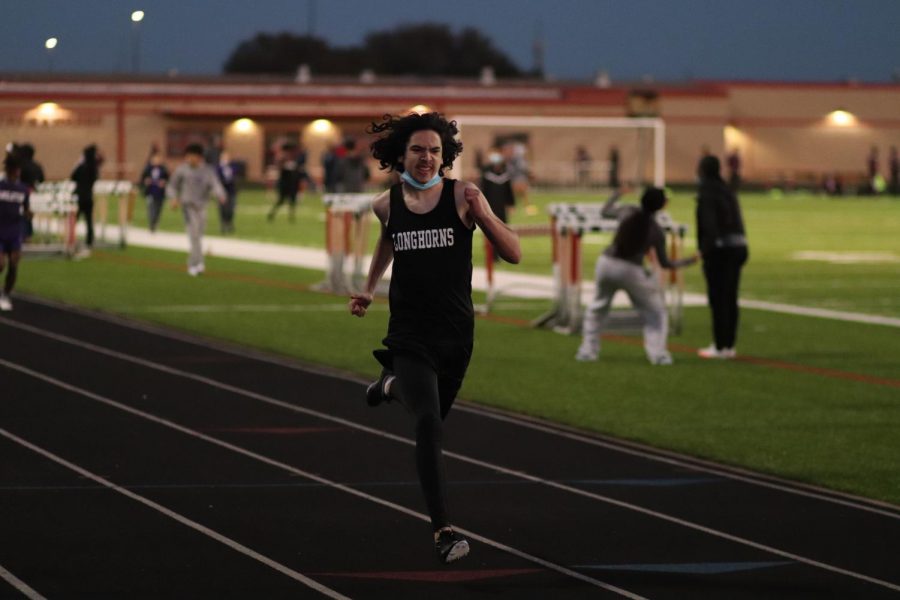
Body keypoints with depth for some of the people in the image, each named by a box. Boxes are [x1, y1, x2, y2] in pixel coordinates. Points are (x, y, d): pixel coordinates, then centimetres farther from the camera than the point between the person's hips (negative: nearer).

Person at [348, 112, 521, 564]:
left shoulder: (463, 196, -8)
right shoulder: (387, 204, -1)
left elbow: (514, 254, -10)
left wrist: (483, 217, -25)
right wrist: (368, 288, 19)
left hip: (456, 333, 1)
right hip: (409, 335, -1)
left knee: (433, 416, 23)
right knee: (429, 423, -21)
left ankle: (393, 385, 58)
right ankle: (442, 530, -20)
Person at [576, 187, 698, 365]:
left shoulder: (627, 212, 1)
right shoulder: (656, 231, -4)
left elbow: (605, 212, 22)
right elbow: (664, 263, 4)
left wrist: (615, 195, 39)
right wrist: (686, 262, 19)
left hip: (606, 264, 3)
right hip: (631, 271, -3)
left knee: (597, 307, 26)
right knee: (655, 313, 13)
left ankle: (587, 350, 21)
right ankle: (658, 352, 0)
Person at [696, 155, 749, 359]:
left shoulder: (706, 194, -10)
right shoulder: (728, 191, 13)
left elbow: (709, 225, -18)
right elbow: (737, 221, 14)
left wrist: (705, 250, -17)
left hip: (719, 248, -7)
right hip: (738, 246, 7)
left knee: (717, 298, -2)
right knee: (730, 298, 12)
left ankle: (720, 347, -1)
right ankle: (729, 344, 16)